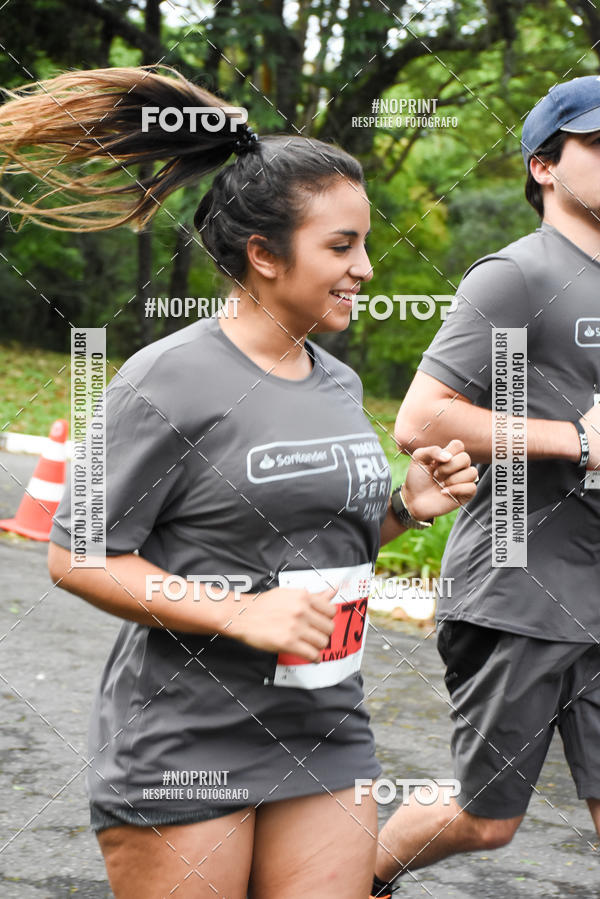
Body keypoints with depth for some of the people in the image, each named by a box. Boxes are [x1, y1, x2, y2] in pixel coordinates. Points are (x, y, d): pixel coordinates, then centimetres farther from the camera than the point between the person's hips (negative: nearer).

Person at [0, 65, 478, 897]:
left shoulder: (340, 384, 10)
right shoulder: (170, 381, -12)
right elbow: (78, 556, -12)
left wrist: (404, 511, 2)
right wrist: (241, 614, -20)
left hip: (324, 736, 6)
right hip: (182, 746, -6)